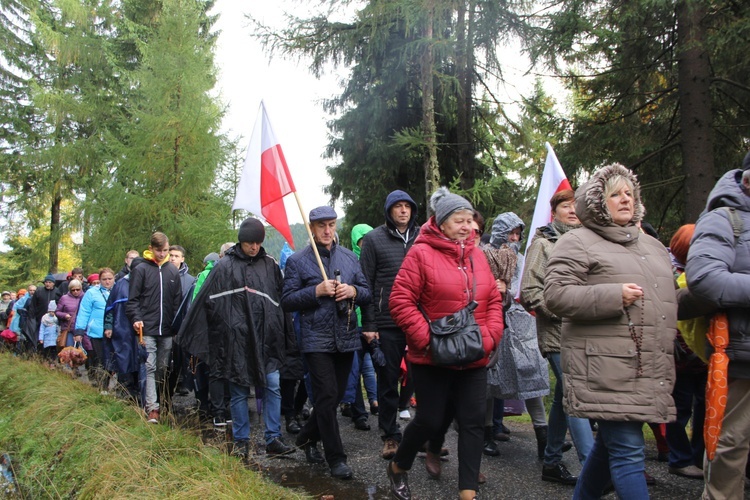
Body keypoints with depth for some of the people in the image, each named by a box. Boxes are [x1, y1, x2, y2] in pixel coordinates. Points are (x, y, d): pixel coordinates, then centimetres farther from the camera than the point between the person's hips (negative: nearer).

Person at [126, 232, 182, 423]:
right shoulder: (141, 270, 0)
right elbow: (132, 299, -3)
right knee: (149, 368, -5)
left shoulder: (173, 271, 10)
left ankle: (162, 403, 22)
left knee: (163, 369, 11)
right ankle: (152, 408, -5)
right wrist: (136, 318, -17)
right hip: (147, 329, -3)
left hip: (167, 330, 4)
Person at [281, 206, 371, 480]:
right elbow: (287, 301, -5)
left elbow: (367, 293, 11)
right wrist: (316, 291, -18)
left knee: (335, 396, 14)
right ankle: (336, 458, 8)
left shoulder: (349, 257, 9)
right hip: (317, 340, -4)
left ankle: (307, 437, 37)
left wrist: (353, 291, -11)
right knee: (327, 396, -6)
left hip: (346, 338, 5)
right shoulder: (297, 260, -2)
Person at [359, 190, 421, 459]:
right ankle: (390, 436, 22)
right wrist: (368, 324, -5)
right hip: (387, 323, -2)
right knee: (388, 381, 8)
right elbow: (366, 284, -1)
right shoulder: (374, 239, 2)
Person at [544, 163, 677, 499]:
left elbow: (666, 298, 34)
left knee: (610, 443, 16)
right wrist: (612, 296, -18)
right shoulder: (578, 242, -2)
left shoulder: (652, 246, 23)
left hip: (649, 369, 8)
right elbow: (555, 294, -13)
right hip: (607, 368, -8)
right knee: (628, 452, -9)